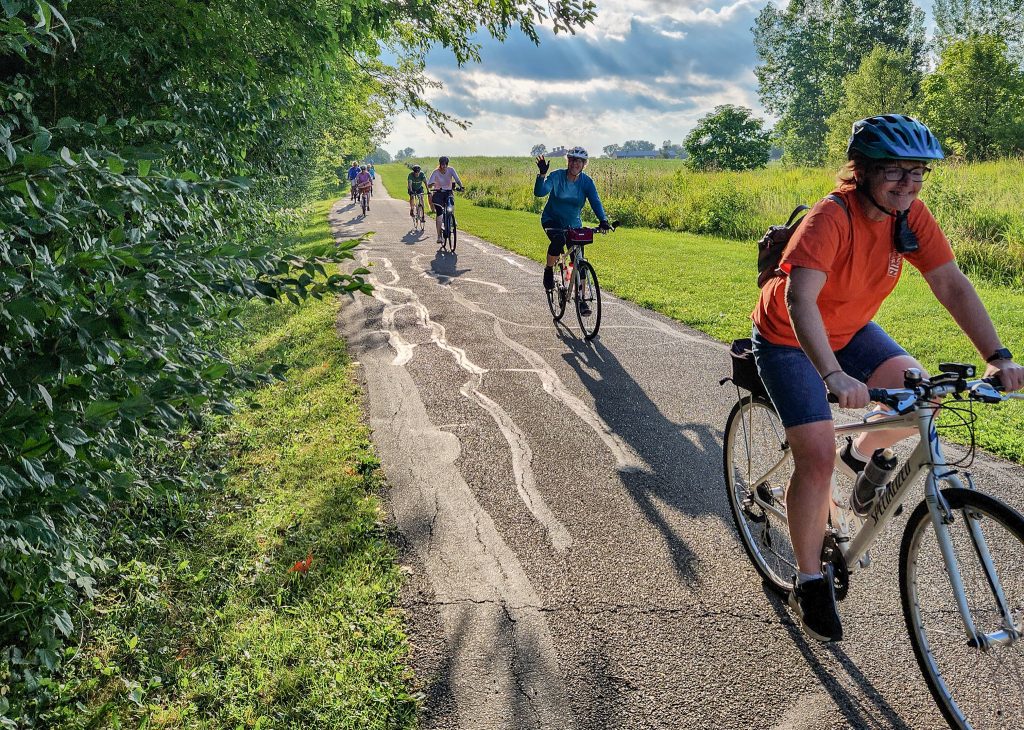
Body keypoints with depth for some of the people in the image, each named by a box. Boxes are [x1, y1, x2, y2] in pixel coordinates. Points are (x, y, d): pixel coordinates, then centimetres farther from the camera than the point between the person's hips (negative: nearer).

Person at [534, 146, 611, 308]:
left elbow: (595, 202, -23)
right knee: (559, 240, -36)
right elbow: (539, 192, -30)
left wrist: (603, 220, -41)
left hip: (573, 224, 3)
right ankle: (549, 270, -9)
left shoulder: (587, 182, -10)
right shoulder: (557, 176, -16)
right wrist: (542, 174, -47)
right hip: (552, 220, -3)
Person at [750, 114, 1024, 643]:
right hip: (789, 340, -6)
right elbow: (800, 300, -43)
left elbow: (952, 285, -14)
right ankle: (809, 583, 5)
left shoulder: (911, 216, -12)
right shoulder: (831, 218, -31)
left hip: (850, 330, 7)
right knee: (818, 459, -13)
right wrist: (835, 377, -55)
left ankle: (859, 456, 20)